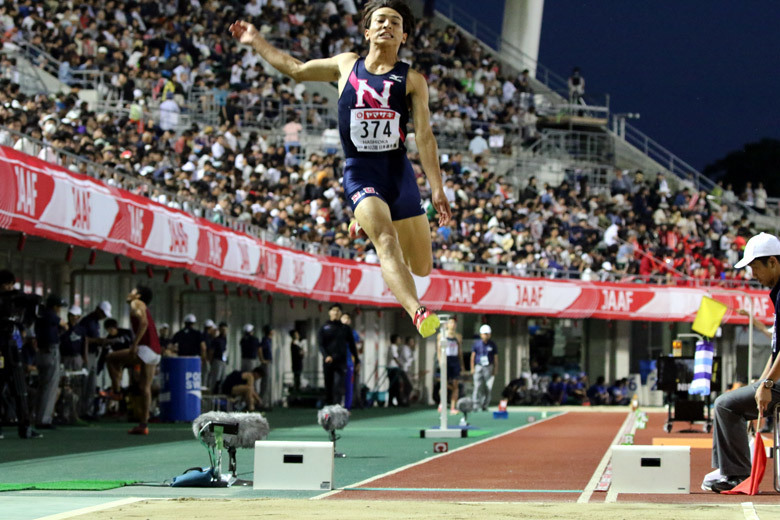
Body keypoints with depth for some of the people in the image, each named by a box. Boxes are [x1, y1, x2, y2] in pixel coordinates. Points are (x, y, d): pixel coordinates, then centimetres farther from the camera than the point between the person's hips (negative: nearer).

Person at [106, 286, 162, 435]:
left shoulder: (136, 304, -1)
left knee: (111, 359, 0)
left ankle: (116, 391, 3)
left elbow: (143, 323, -18)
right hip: (155, 352, 9)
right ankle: (143, 425, 8)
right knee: (146, 387, 9)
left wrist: (134, 345, -22)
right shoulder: (144, 308, 26)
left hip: (146, 349, -9)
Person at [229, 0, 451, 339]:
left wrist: (437, 188, -10)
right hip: (360, 173, -1)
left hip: (399, 172, 1)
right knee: (386, 239, -29)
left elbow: (424, 136, -1)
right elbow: (296, 70, 26)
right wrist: (256, 42, 28)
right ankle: (418, 314, -47)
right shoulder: (346, 65, 12)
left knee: (422, 268, 5)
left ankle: (367, 225, 35)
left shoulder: (412, 80, 5)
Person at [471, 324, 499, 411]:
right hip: (478, 367, -1)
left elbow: (496, 358, 8)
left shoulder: (492, 345, 4)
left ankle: (485, 405, 7)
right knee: (478, 386, -12)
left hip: (489, 368, 1)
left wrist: (495, 370, 2)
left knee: (488, 387, -2)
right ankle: (476, 405, -14)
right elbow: (473, 356, 7)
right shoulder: (476, 344, 3)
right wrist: (472, 368, 0)